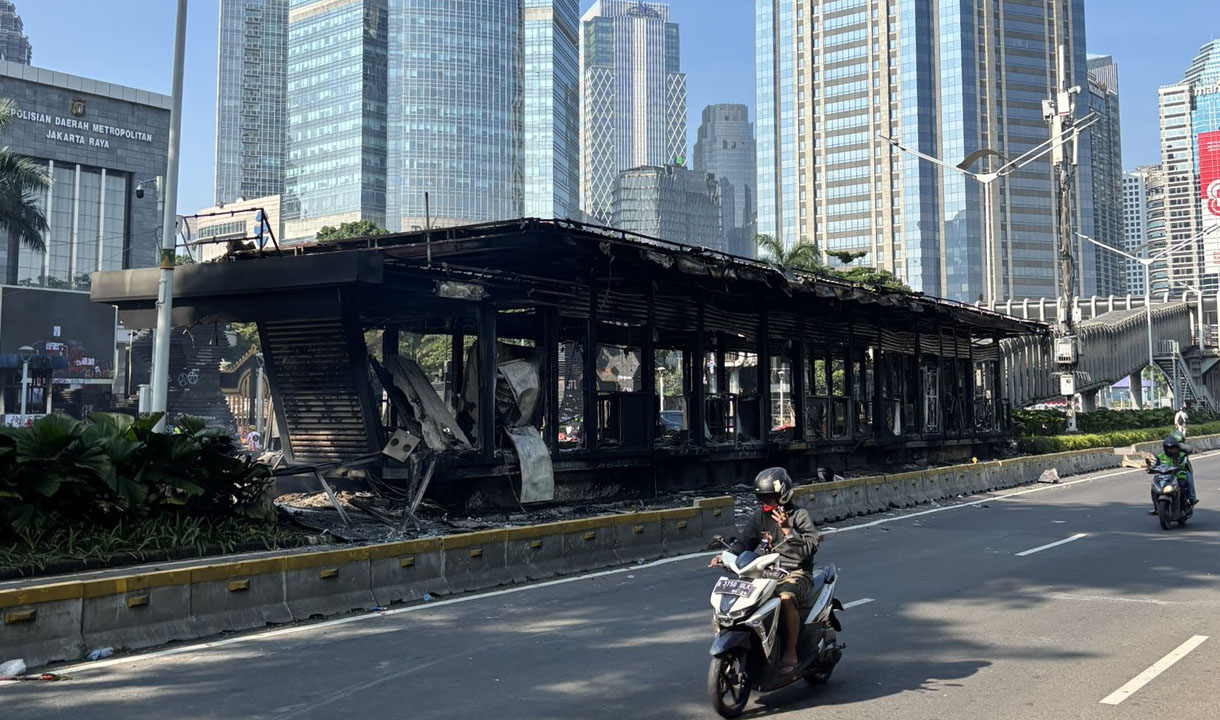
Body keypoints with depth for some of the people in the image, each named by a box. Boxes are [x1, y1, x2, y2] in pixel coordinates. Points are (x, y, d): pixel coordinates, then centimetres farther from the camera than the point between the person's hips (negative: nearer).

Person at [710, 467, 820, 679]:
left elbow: (811, 546, -14)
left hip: (796, 573, -6)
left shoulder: (800, 515, -3)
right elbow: (744, 541, 4)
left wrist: (787, 529, -22)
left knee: (786, 598, -36)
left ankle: (790, 653, -25)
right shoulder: (760, 516, 11)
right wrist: (727, 555, -15)